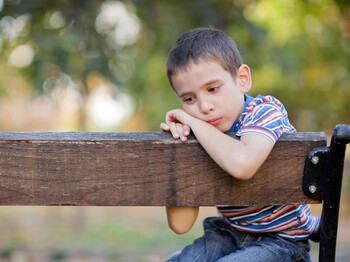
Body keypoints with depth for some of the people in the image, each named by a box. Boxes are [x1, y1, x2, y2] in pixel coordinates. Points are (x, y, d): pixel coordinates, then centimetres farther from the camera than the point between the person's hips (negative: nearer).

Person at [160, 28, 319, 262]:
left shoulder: (265, 110, -17)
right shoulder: (199, 138, -2)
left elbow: (242, 165, -43)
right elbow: (181, 224, -11)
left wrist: (194, 122, -28)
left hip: (281, 242, -6)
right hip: (228, 236, 6)